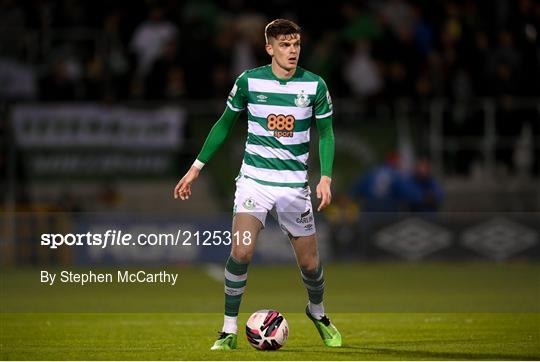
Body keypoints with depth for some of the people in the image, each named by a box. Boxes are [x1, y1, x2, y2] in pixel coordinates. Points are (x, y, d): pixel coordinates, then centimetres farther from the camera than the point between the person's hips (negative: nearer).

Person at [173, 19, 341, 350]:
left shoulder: (315, 85, -3)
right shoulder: (249, 81, -4)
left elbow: (326, 133, 6)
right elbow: (225, 124, 9)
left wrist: (326, 177, -6)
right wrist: (197, 167, 7)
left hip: (295, 184, 1)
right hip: (255, 179, -1)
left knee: (310, 263, 7)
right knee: (241, 252, -20)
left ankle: (317, 311, 39)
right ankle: (230, 329, -7)